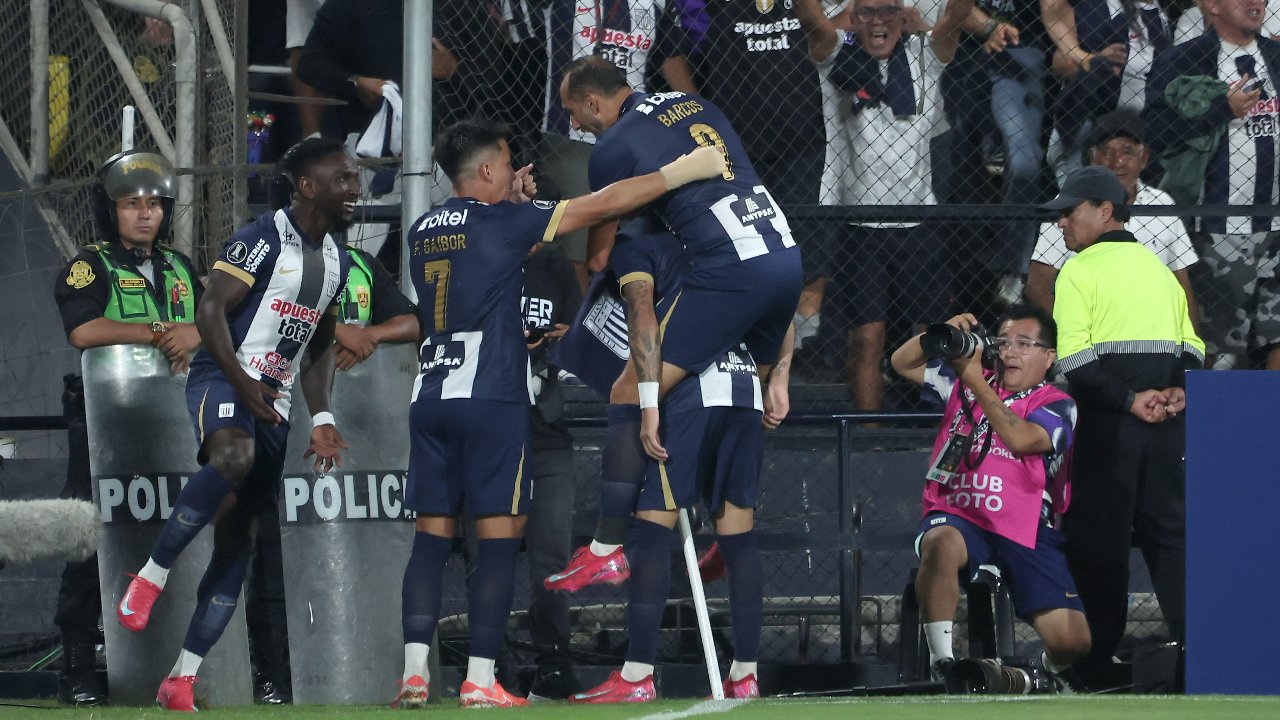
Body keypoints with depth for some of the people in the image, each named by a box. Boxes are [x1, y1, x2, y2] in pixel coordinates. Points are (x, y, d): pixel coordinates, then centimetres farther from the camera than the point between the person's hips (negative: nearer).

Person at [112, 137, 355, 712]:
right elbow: (211, 310, -15)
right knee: (233, 456, -40)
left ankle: (182, 679, 6)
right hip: (221, 377, -8)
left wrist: (321, 419, 14)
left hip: (273, 401, 8)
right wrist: (241, 382, -24)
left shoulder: (336, 260, 17)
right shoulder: (263, 239, -9)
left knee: (236, 538, 3)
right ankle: (151, 576, -28)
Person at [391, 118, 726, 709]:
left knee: (431, 537, 5)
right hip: (491, 398, -6)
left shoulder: (423, 231, 14)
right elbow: (602, 205, -4)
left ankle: (413, 671, -5)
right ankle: (479, 680, -6)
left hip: (429, 396, 6)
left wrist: (516, 203, 23)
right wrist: (683, 172, 2)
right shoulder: (500, 223, -4)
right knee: (499, 538, -2)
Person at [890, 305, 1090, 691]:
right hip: (958, 518, 1)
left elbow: (1020, 439, -17)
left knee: (1073, 641, -15)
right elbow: (902, 363, 15)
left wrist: (974, 378, -16)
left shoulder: (1056, 406, 3)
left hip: (1026, 532, -1)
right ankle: (941, 664, -27)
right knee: (942, 543, -40)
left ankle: (1050, 672, 25)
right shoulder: (963, 382, 16)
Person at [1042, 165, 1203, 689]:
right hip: (1168, 428, 6)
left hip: (1109, 424, -6)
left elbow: (1075, 365, -14)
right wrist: (1178, 390, -1)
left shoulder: (1079, 271, -4)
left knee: (1099, 538, 0)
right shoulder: (1159, 268, 18)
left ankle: (1098, 665, 2)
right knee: (1172, 533, 7)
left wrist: (1129, 401, -13)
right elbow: (1192, 348, 14)